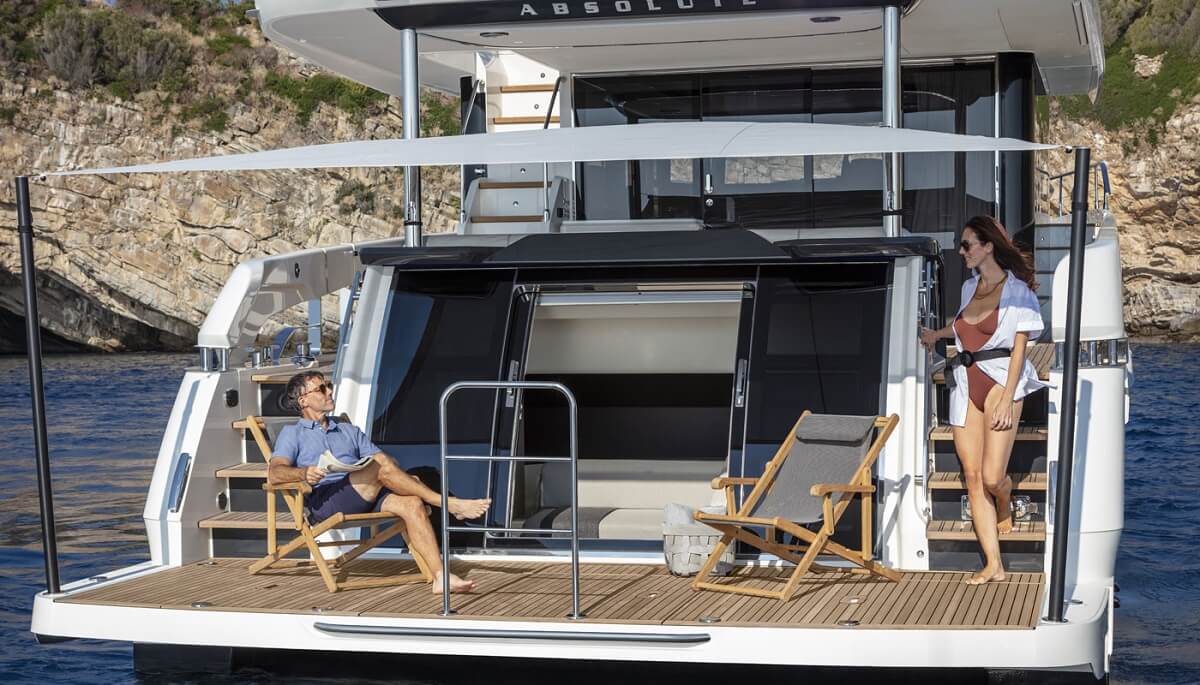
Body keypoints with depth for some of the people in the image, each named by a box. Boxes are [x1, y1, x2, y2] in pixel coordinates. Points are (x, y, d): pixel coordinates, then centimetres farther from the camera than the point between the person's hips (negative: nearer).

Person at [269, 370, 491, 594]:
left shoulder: (348, 429, 32)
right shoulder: (292, 433, 15)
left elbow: (385, 459, 24)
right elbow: (274, 472, -3)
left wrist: (399, 475, -1)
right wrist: (303, 473, -25)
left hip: (364, 496, 5)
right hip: (324, 502, -5)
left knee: (412, 504, -24)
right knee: (381, 466, -29)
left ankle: (440, 577, -33)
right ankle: (449, 504, -27)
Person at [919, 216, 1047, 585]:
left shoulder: (1017, 291, -4)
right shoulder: (969, 287, 15)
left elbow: (1019, 349, -9)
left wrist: (1006, 402, -15)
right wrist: (937, 334, 42)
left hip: (1000, 382, -6)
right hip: (966, 384, 6)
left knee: (992, 477, -12)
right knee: (973, 476, -2)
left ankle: (1005, 500, 27)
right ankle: (994, 565, 1)